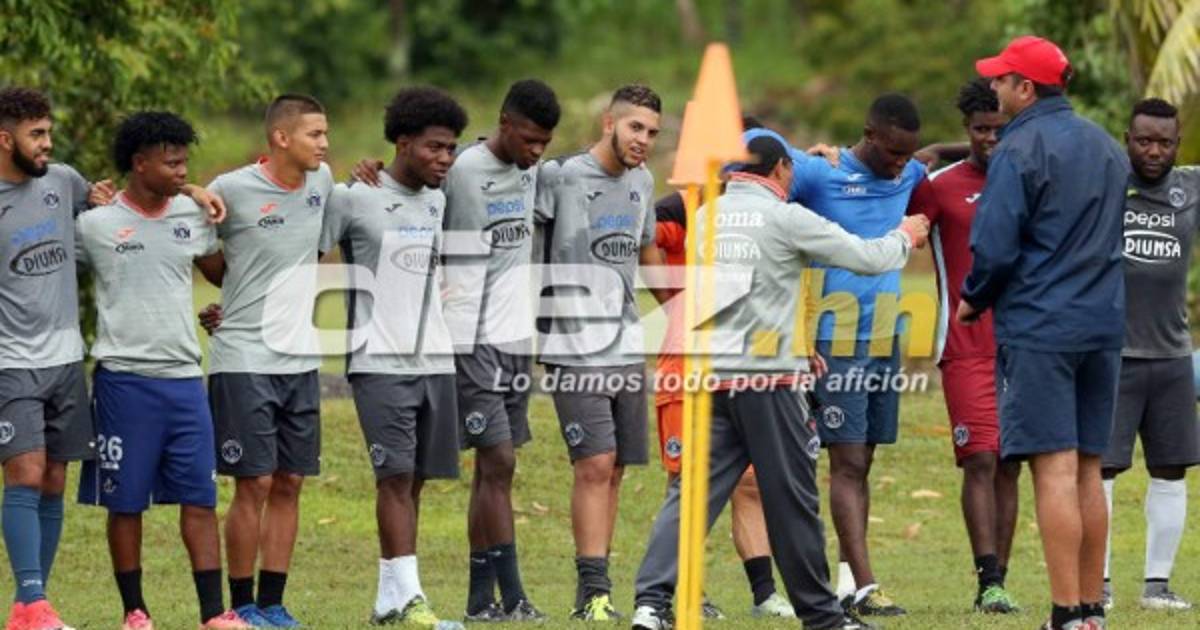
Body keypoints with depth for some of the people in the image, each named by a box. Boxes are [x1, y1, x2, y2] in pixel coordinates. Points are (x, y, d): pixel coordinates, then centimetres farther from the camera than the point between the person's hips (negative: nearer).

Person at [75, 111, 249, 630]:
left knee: (200, 498, 0)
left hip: (184, 377, 3)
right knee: (125, 503, 3)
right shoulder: (94, 226, -3)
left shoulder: (193, 217, 9)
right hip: (124, 378, -3)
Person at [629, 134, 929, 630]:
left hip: (711, 373, 5)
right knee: (791, 497, 6)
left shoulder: (707, 217, 10)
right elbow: (868, 258, -1)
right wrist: (906, 235, 20)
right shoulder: (786, 219, -6)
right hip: (767, 379, -5)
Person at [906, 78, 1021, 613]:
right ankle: (989, 583, -17)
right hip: (966, 348, -4)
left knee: (1009, 466, 5)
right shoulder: (940, 186, 1)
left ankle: (997, 579, 8)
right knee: (980, 460, -12)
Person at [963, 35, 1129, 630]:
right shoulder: (1107, 147, 14)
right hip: (1103, 324, 7)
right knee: (1087, 470, 11)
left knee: (1054, 469, -8)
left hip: (1037, 329, -7)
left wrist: (973, 299, 3)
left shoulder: (1018, 150, -11)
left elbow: (995, 246, -14)